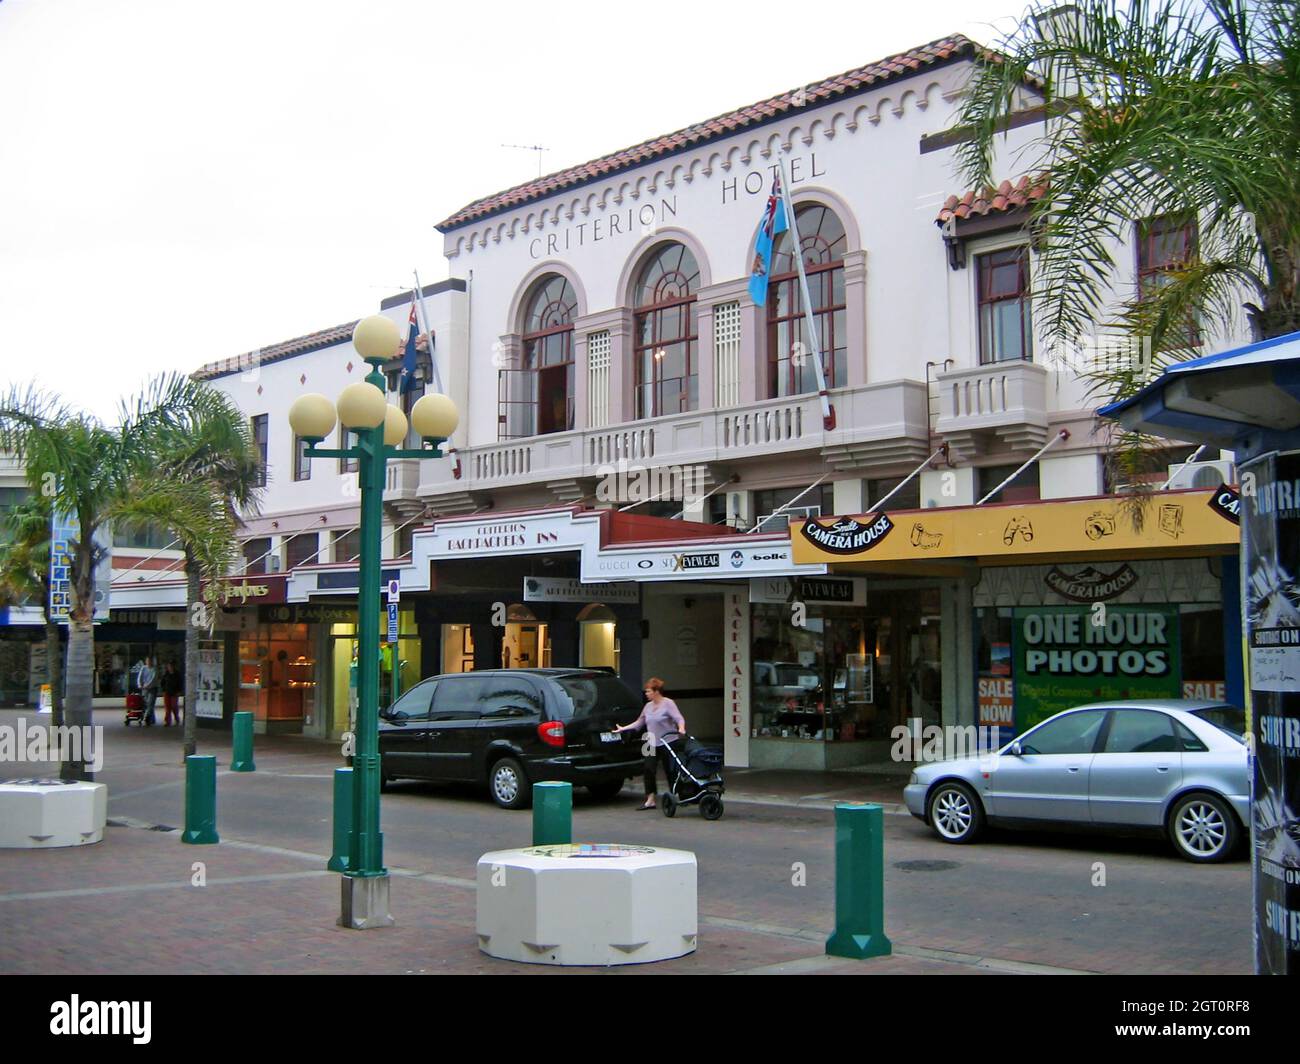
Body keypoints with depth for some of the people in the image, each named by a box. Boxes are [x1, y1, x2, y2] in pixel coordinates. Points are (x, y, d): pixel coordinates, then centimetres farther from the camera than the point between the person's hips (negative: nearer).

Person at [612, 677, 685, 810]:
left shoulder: (668, 703, -6)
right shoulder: (648, 706, 14)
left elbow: (678, 718, -17)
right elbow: (639, 723, 22)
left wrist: (681, 729, -36)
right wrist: (623, 728, 22)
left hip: (668, 743, -6)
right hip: (653, 744, 6)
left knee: (670, 771, -1)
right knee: (649, 769, -3)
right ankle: (650, 801, 1)